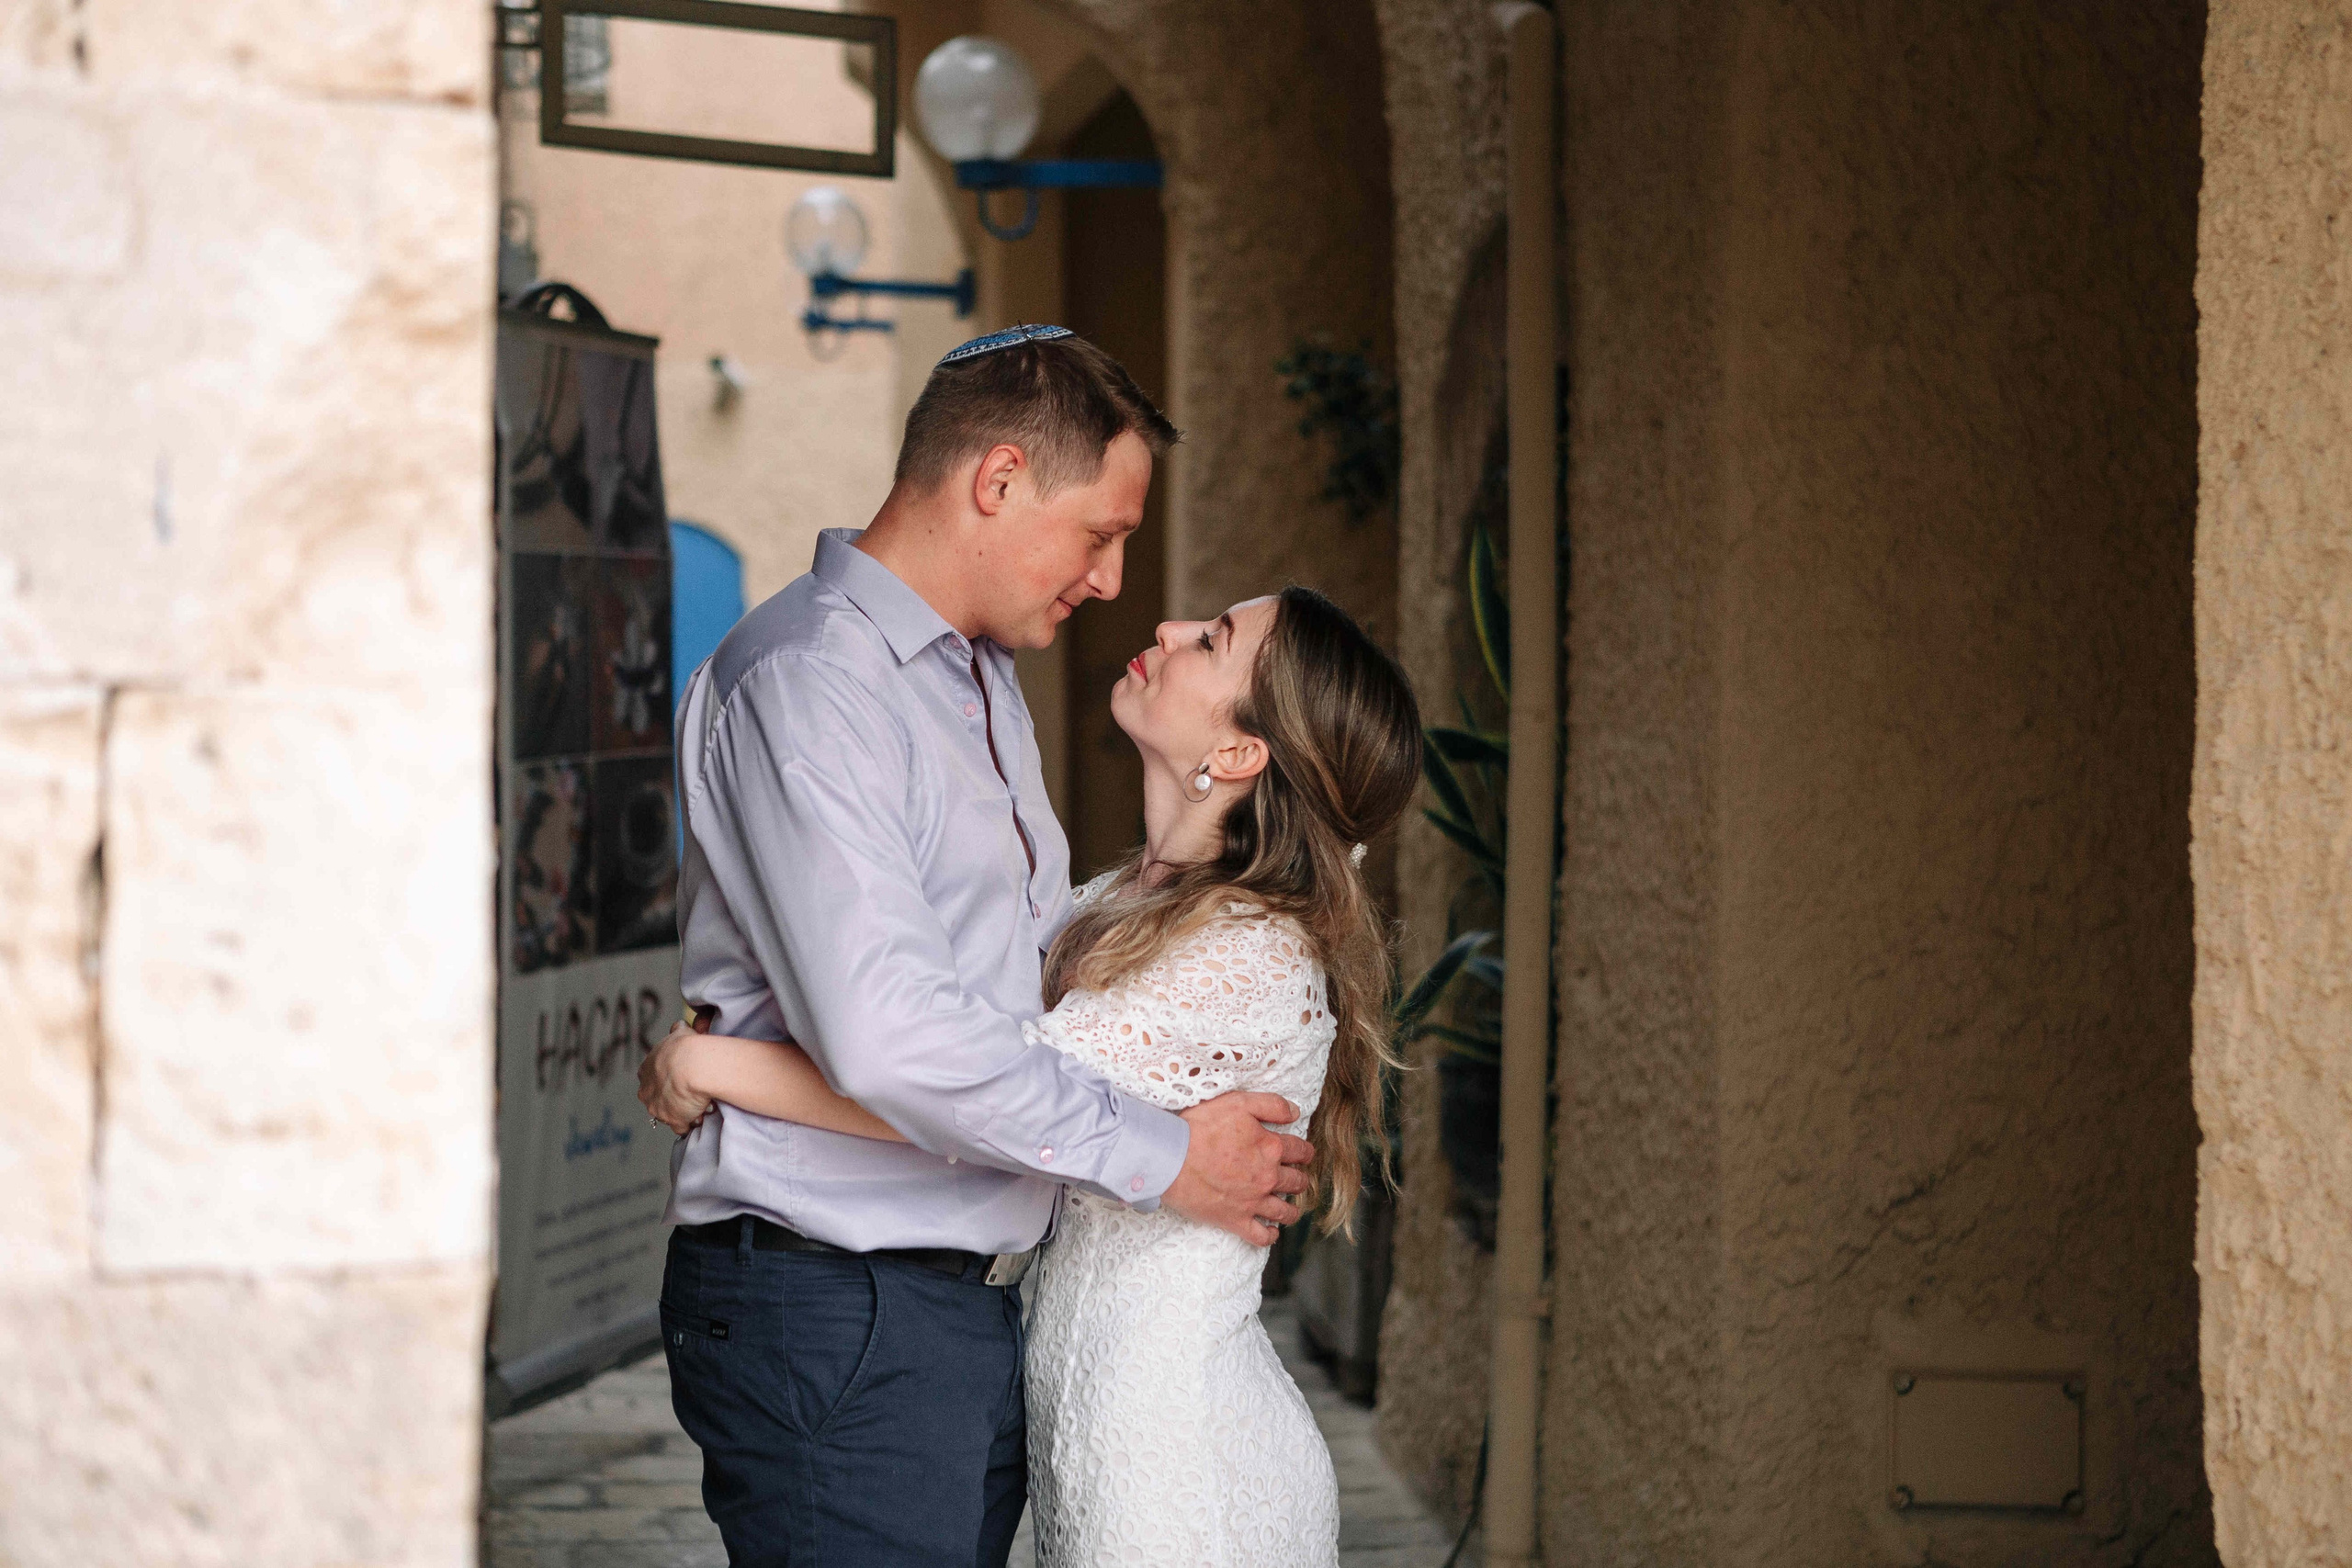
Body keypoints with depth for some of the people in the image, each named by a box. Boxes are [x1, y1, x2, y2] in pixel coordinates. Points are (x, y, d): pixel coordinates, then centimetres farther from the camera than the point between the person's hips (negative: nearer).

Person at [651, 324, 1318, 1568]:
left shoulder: (984, 684, 19)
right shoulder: (802, 678, -13)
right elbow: (886, 1036, -23)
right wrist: (1161, 1157, -15)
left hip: (976, 1308, 9)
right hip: (835, 1313, -9)